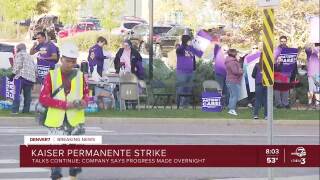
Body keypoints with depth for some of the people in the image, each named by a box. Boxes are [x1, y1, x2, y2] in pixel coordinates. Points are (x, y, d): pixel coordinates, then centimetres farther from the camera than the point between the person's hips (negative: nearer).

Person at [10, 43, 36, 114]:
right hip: (31, 78, 7)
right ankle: (26, 110, 6)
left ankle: (15, 110, -19)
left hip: (22, 76, -7)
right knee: (27, 95, 10)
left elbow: (18, 65, -8)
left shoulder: (19, 54, 6)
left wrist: (13, 74, -7)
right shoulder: (29, 56, 27)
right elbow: (35, 67, 20)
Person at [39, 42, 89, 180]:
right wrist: (65, 104, -18)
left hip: (76, 120, 2)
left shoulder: (80, 75, 5)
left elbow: (86, 93, 17)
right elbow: (43, 98, -10)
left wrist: (84, 102, -8)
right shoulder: (51, 75, -4)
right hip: (57, 121, -2)